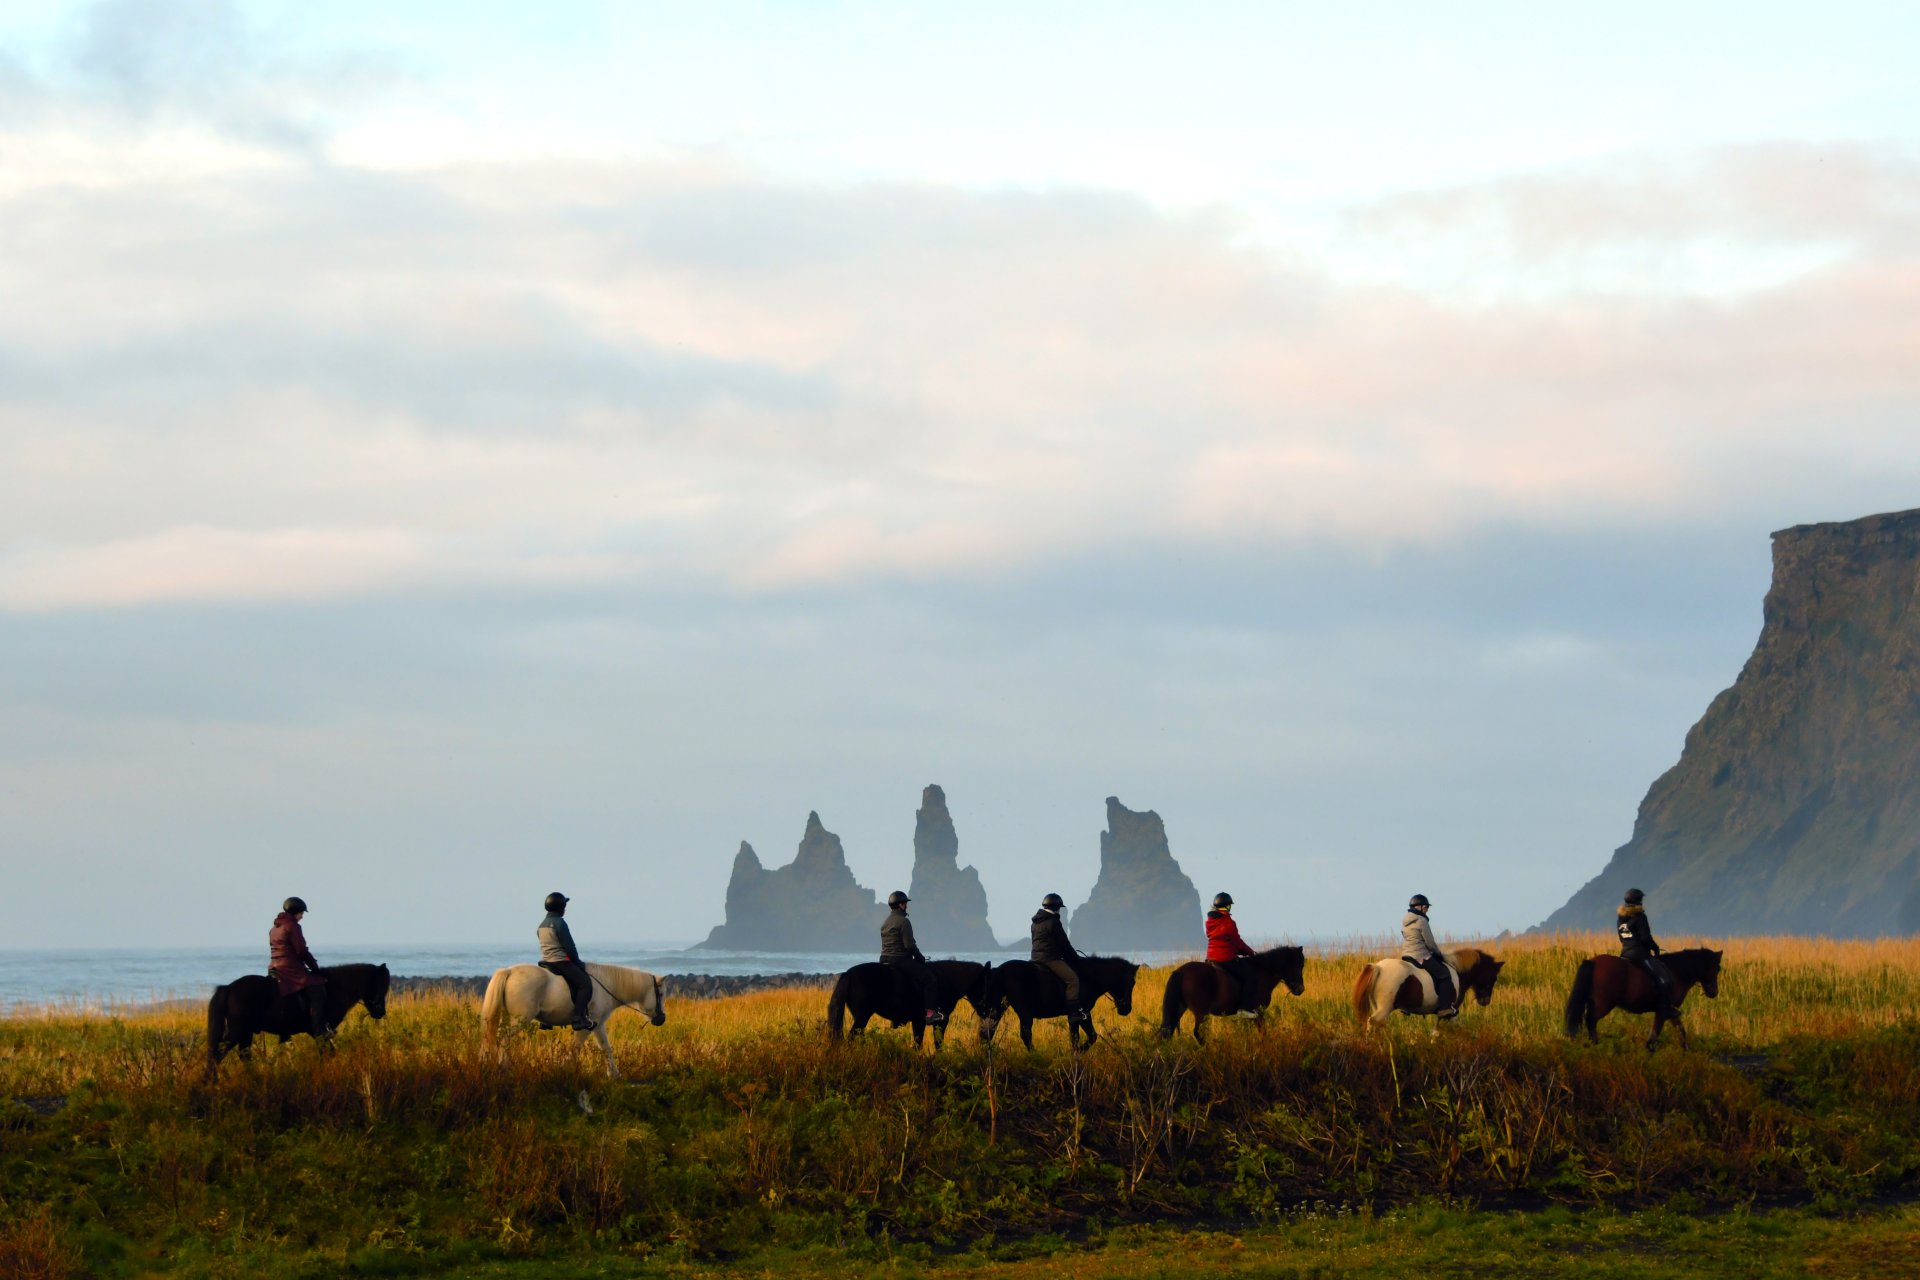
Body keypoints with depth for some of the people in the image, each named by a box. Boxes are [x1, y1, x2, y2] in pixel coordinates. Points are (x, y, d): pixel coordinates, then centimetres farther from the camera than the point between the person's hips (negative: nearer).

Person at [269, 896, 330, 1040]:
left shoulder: (274, 928, 19)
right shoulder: (292, 926, -10)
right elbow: (302, 951, -13)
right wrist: (315, 967, -1)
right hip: (291, 969, -10)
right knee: (317, 990, -15)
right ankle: (319, 1031, -25)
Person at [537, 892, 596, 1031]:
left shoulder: (542, 925, 14)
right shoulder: (559, 923, -13)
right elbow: (569, 947, -14)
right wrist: (578, 962, 2)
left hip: (545, 962, 9)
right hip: (561, 961, -9)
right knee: (585, 983, -9)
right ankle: (578, 1018, -24)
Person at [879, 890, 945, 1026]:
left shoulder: (885, 922, 15)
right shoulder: (903, 922, -13)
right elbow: (909, 945, -18)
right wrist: (920, 957, -2)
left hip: (885, 960, 9)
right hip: (901, 960, -9)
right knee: (929, 978, -7)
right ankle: (931, 1012, -16)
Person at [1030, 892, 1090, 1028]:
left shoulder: (1036, 922, 17)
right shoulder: (1053, 922, -10)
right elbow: (1064, 944, -8)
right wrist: (1075, 957, 6)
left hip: (1037, 958, 10)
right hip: (1050, 958, -10)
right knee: (1072, 978, -17)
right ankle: (1074, 1012, -29)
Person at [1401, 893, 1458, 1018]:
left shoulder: (1405, 922, 13)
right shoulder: (1421, 921, -13)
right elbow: (1430, 943, -11)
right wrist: (1438, 954, 8)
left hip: (1406, 956, 9)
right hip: (1421, 956, -9)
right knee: (1444, 974, -5)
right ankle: (1445, 1008, -13)